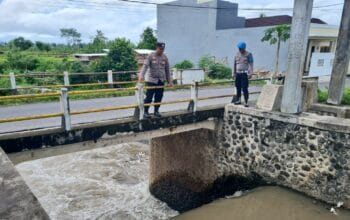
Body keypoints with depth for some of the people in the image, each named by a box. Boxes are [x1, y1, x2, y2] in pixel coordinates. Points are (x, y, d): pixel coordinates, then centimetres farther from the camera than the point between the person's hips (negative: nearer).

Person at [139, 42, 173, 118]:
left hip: (161, 80, 4)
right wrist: (141, 75, -31)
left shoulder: (165, 57, 8)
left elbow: (167, 70, 13)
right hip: (151, 80, -4)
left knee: (159, 97, 6)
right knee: (149, 97, -4)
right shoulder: (151, 56, -4)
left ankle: (156, 111, 21)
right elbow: (145, 66, -15)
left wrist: (169, 81, 10)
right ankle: (146, 112, 8)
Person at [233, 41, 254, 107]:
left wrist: (250, 73, -16)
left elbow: (250, 64, -7)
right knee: (238, 88, 8)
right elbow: (234, 64, 18)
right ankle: (238, 100, 20)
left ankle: (246, 102, -4)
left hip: (245, 74, -5)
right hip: (238, 73, 5)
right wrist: (233, 73, 15)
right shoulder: (237, 54, 13)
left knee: (244, 88, -9)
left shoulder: (248, 54, 0)